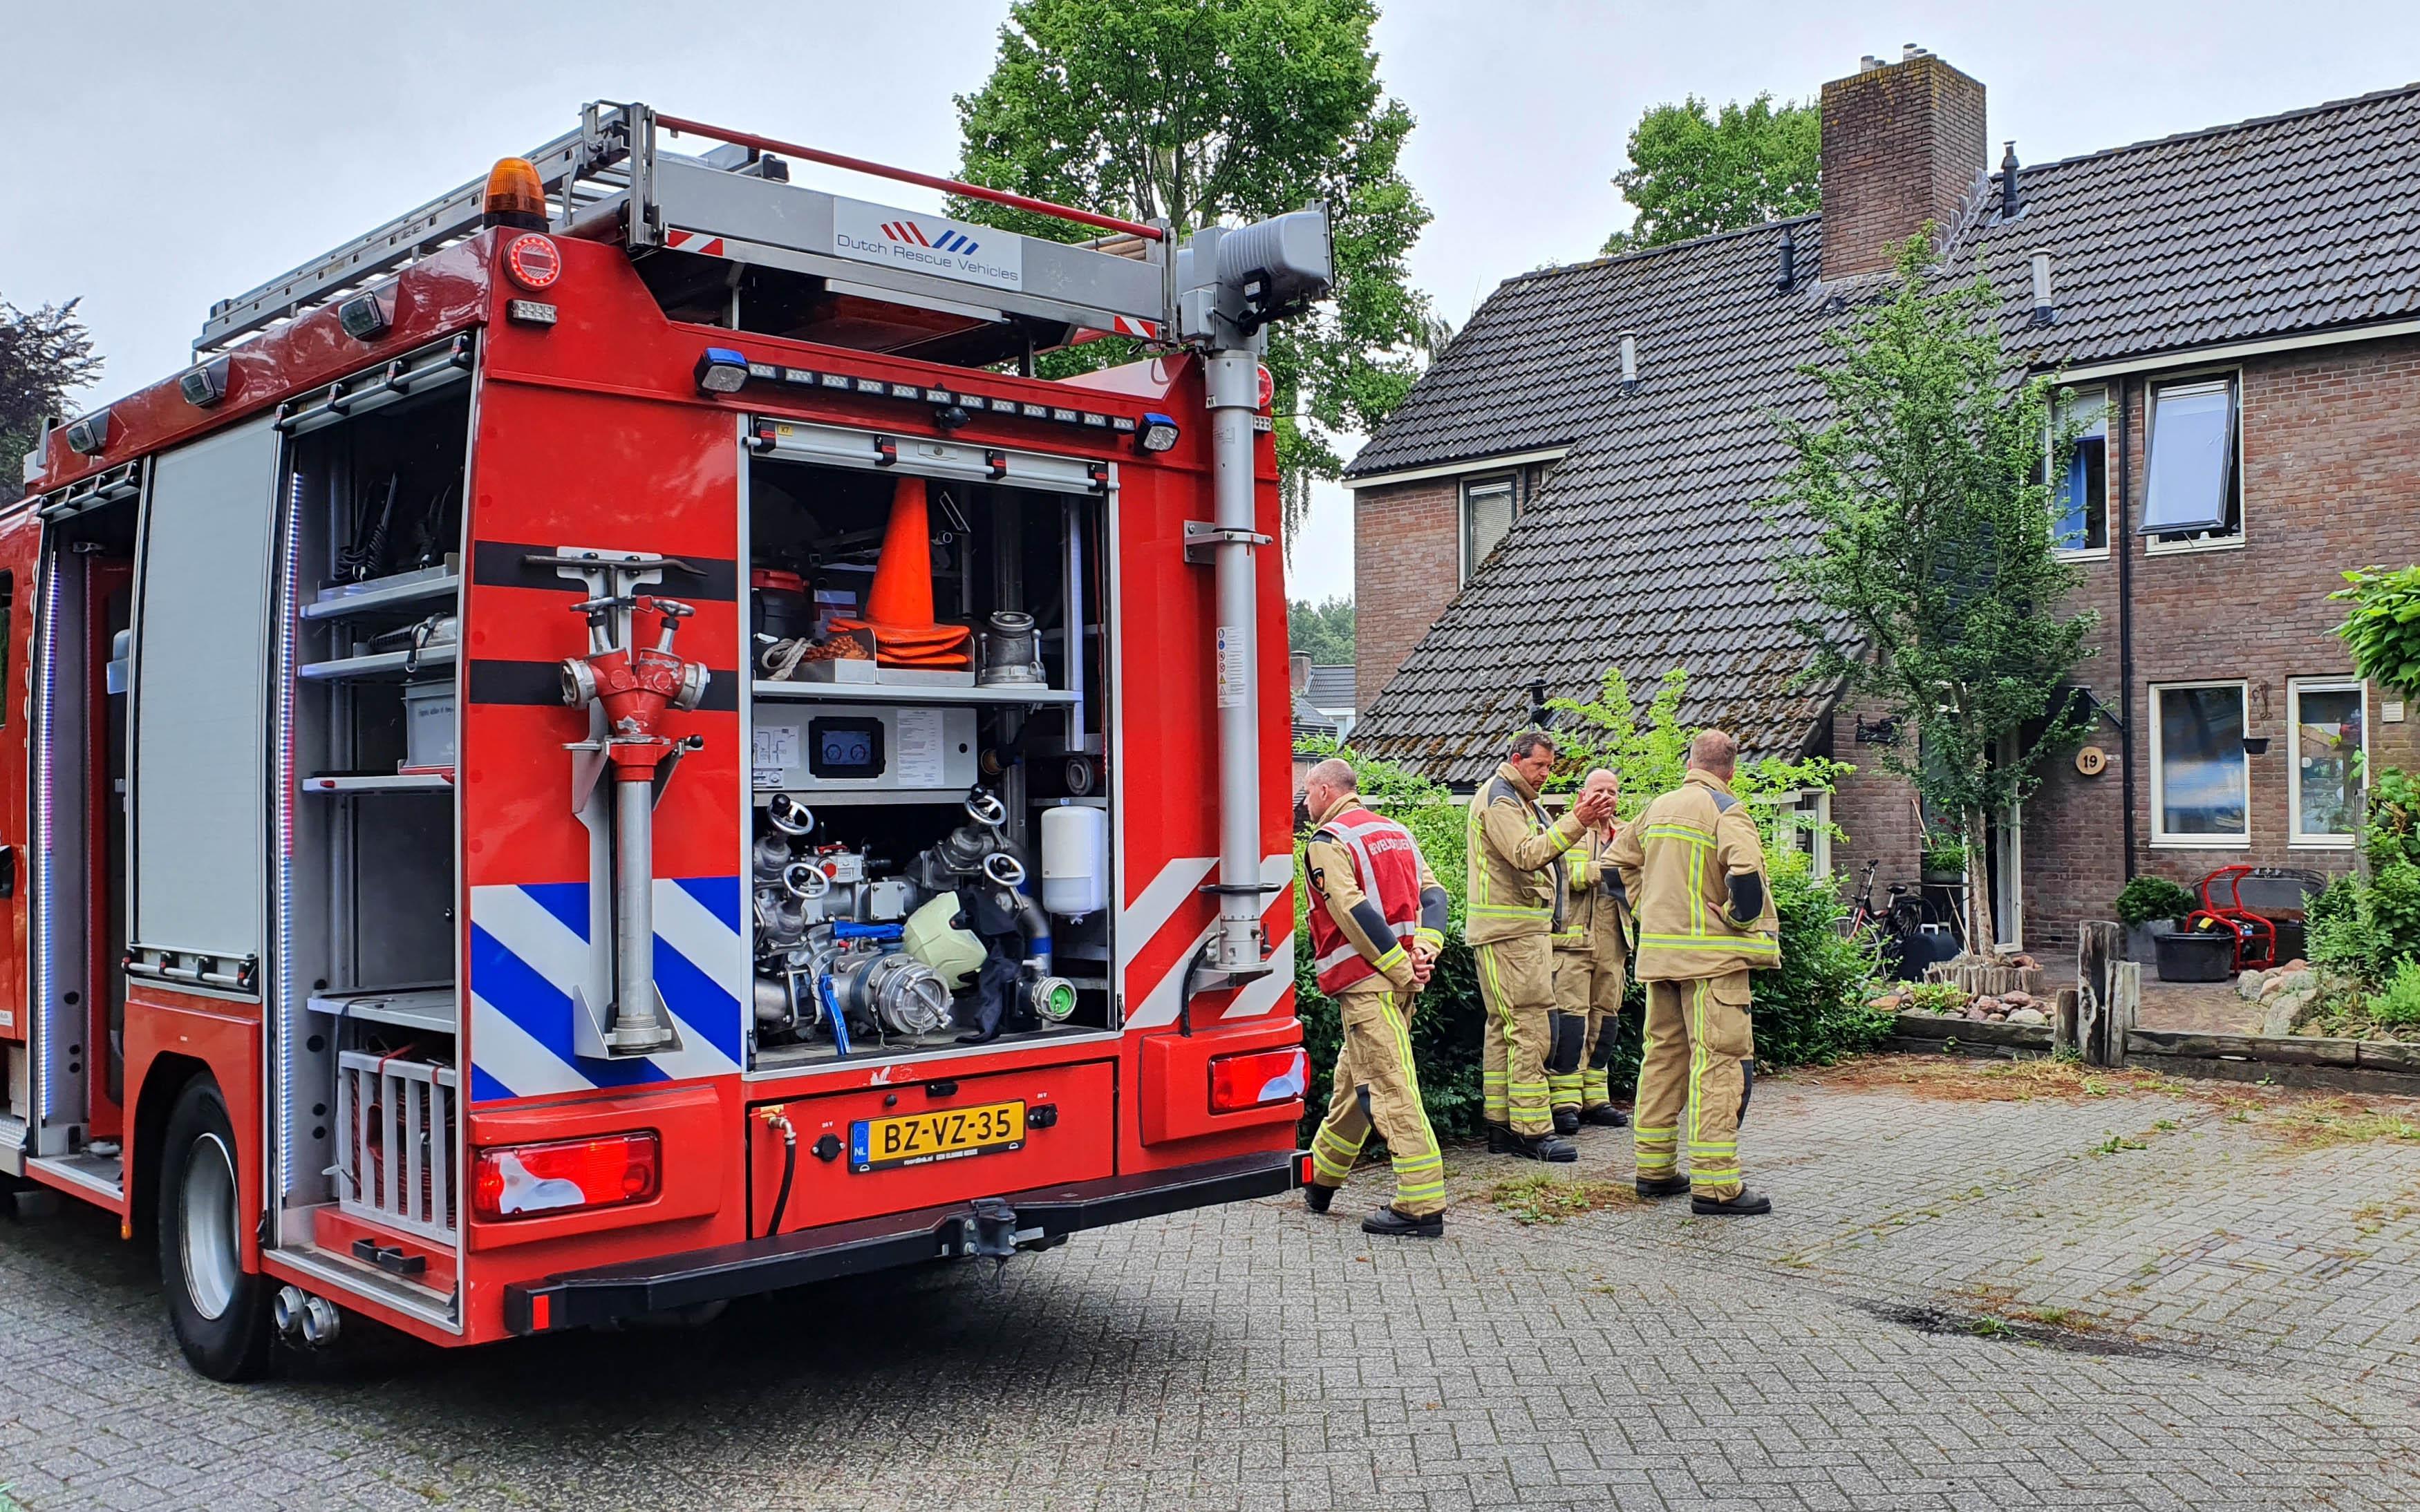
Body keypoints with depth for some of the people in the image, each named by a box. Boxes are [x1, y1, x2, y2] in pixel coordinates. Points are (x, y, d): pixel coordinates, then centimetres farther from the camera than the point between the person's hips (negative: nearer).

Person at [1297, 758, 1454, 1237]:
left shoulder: (1326, 843, -8)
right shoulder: (1396, 832, 17)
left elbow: (1355, 913, -18)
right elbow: (1432, 893, 9)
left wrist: (1401, 968, -14)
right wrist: (1425, 950, -3)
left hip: (1366, 980, -9)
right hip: (1397, 981, 9)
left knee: (1391, 1089, -9)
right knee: (1353, 1080, 19)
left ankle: (1422, 1206, -11)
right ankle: (1319, 1180, 33)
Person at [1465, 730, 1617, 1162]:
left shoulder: (1520, 800, 23)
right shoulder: (1498, 800, -11)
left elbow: (1542, 849, 18)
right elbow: (1527, 855, -25)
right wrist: (1576, 821, -30)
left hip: (1525, 928, 11)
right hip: (1508, 930, -11)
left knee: (1503, 1027, 11)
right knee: (1529, 1027, -12)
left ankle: (1500, 1124, 16)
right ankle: (1533, 1131, -12)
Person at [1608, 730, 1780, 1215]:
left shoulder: (1658, 807, 13)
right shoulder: (1726, 810, -10)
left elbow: (1622, 857, 24)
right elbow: (1746, 870, -26)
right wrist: (1744, 922, -11)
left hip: (1659, 952, 7)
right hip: (1711, 956, -7)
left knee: (1663, 1054, 15)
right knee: (1718, 1062, -6)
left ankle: (1654, 1169, 20)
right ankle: (1715, 1184, -7)